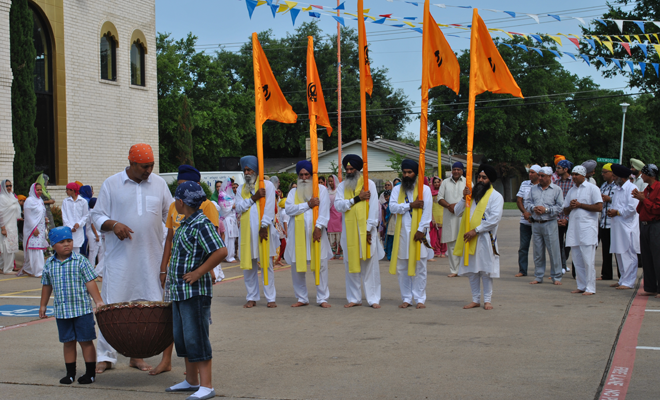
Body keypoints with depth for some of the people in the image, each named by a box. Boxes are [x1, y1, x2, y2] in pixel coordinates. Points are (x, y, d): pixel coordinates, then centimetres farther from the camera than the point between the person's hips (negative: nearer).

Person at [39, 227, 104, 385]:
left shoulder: (80, 261, -6)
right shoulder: (50, 264, 5)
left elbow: (90, 282, -7)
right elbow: (47, 285, 17)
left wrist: (98, 301, -12)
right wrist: (43, 305, 21)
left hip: (82, 309, -4)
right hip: (61, 311, 4)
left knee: (86, 341, 2)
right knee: (68, 342, 12)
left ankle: (90, 373, 11)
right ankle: (70, 373, 21)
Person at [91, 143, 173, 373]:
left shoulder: (159, 184, 9)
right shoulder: (111, 184, 3)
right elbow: (97, 216, 4)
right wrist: (113, 224, -15)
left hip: (151, 257, 2)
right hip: (119, 257, -2)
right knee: (112, 305, -2)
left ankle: (137, 354, 16)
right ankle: (105, 356, 7)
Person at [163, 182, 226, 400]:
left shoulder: (202, 224, -18)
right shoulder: (185, 223, 13)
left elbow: (221, 251, -26)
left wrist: (199, 272, -22)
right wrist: (167, 271, 21)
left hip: (195, 292, -10)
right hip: (179, 291, 10)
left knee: (196, 339, -7)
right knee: (181, 338, 16)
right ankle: (191, 381, 27)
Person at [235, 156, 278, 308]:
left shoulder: (267, 185, 3)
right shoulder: (241, 188, 15)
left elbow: (269, 208, -6)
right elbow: (238, 208, 1)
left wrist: (264, 226, -15)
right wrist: (254, 198, -11)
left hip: (262, 230, -3)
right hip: (246, 231, 4)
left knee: (266, 264, -2)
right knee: (248, 266, 4)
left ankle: (270, 298, 3)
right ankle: (252, 297, 12)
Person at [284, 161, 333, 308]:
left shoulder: (321, 189, 7)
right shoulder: (294, 192, 14)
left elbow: (324, 210, -4)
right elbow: (288, 209, -3)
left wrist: (319, 227, -17)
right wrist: (308, 205, -11)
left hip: (315, 231, -2)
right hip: (297, 233, 2)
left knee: (320, 265, -5)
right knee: (297, 265, 2)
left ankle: (322, 298, 2)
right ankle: (302, 298, 13)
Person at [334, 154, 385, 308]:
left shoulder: (369, 184, 3)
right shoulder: (342, 186, 11)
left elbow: (373, 207, -3)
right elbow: (338, 205, -4)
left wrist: (369, 229, -10)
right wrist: (357, 198, -13)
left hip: (366, 230, -3)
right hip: (349, 230, 3)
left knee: (370, 264, -3)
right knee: (351, 264, 4)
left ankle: (373, 298, 1)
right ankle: (354, 298, 11)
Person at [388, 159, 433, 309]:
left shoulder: (425, 189, 3)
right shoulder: (397, 189, 11)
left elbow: (427, 212, -4)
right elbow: (392, 207, -5)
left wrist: (421, 230, -12)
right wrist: (411, 205, -13)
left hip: (418, 232, -2)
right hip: (402, 232, 3)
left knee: (420, 267, -1)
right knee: (402, 267, 3)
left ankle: (420, 299, 6)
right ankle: (406, 298, 11)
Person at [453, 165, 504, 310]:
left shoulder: (495, 196, -1)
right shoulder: (472, 193, 17)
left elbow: (494, 219, -13)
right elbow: (458, 212, 10)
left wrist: (475, 230, -16)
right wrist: (464, 198, -7)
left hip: (485, 238, -5)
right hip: (469, 238, 5)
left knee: (485, 270, -2)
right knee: (471, 270, 7)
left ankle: (487, 300, 7)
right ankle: (476, 299, 14)